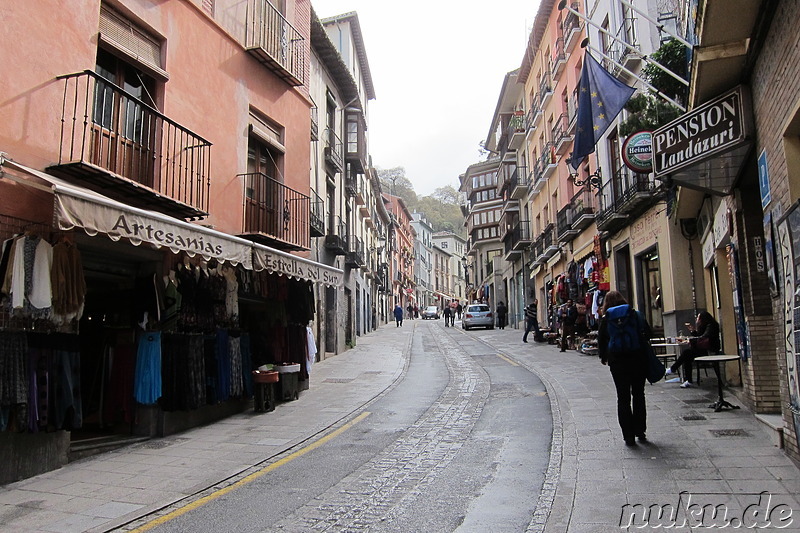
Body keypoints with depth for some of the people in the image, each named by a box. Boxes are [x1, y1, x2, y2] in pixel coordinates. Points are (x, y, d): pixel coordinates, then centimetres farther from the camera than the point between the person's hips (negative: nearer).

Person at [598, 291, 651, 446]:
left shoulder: (606, 318, 0)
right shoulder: (636, 314, 1)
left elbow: (601, 339, 0)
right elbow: (647, 333, -1)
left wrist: (603, 357, 15)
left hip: (617, 360, -1)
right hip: (637, 358, 1)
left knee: (623, 397, 6)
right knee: (638, 395, 14)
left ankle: (629, 436, 5)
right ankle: (640, 432, 19)